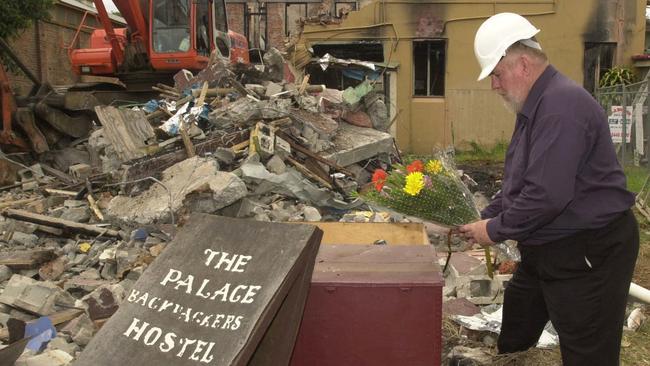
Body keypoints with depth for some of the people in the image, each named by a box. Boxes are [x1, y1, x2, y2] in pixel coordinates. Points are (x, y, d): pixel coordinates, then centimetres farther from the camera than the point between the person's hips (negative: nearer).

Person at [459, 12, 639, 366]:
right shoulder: (534, 107, 11)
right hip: (545, 249, 10)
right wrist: (484, 218, 7)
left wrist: (496, 230, -17)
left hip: (588, 255, -10)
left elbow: (547, 195, -30)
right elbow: (517, 182, 18)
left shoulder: (562, 106, -24)